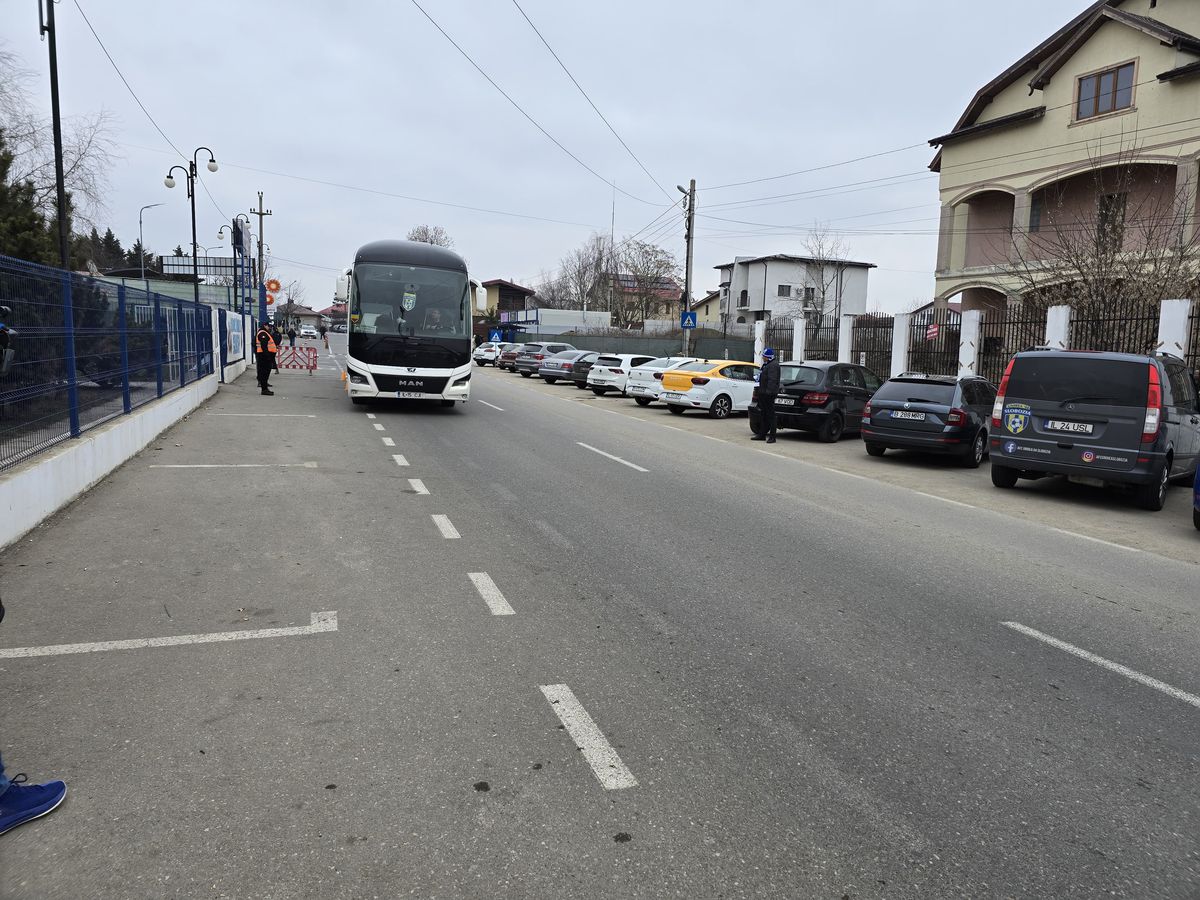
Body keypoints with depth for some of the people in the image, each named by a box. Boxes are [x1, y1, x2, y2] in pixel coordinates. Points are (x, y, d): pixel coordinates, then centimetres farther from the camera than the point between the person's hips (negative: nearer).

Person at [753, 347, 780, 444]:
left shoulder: (773, 365, -16)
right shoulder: (766, 365, 19)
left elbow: (772, 380, -24)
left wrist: (768, 391, -29)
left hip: (769, 393, -11)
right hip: (764, 392, 11)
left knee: (770, 415, -8)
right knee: (764, 415, 15)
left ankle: (772, 437, -5)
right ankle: (762, 434, 22)